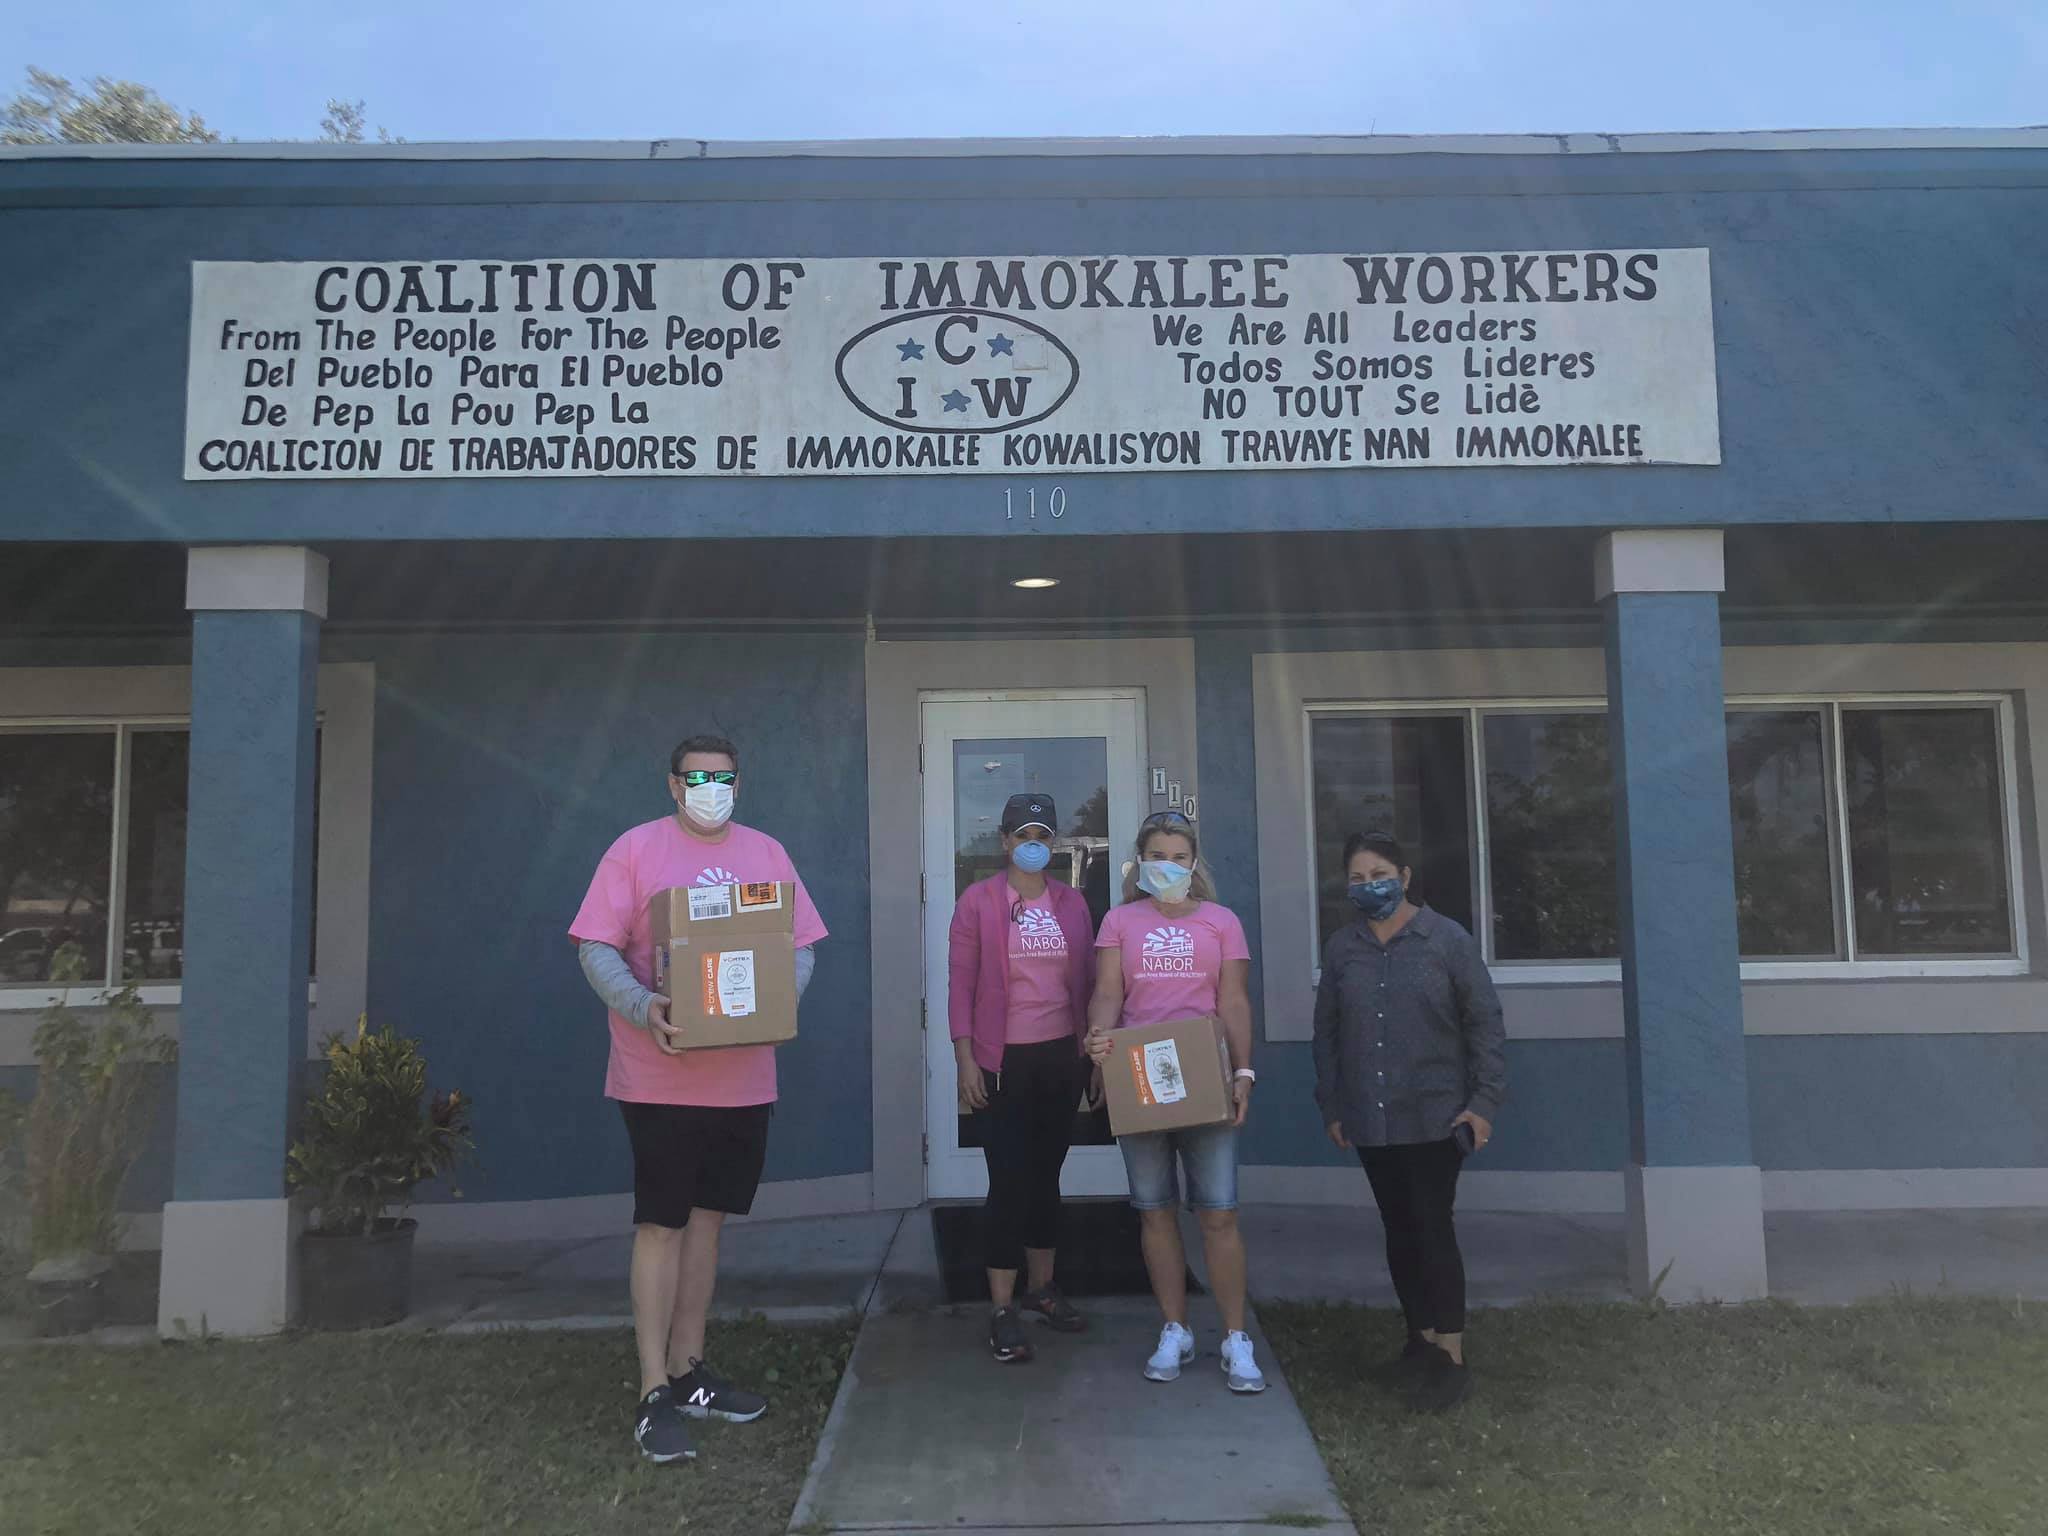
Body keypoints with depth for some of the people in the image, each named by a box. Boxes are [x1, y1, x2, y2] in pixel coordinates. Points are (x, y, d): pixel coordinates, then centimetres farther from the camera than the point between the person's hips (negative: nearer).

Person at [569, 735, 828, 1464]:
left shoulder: (766, 852, 8)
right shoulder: (636, 849, -4)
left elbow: (800, 946, 8)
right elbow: (597, 947, -9)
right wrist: (642, 1008, -25)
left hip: (742, 1074, 5)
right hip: (661, 1074, -5)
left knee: (706, 1217, 15)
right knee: (661, 1224, -1)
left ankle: (688, 1370, 28)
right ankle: (655, 1395, 8)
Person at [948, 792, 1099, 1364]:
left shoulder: (1072, 902, 7)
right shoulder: (977, 901, -4)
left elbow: (1086, 982, 11)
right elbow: (961, 985, -6)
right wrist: (965, 1059, -11)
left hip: (1062, 1058, 4)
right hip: (1003, 1061, -4)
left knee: (1046, 1174, 14)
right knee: (1009, 1181, -4)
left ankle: (1041, 1287, 29)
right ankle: (1002, 1309, 4)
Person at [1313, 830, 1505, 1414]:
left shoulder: (1447, 939, -4)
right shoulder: (1341, 948, 6)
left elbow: (1484, 1024, -3)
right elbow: (1326, 1032, 11)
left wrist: (1484, 1101, -8)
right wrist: (1331, 1105, 8)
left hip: (1435, 1117, -4)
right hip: (1370, 1121, 4)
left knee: (1433, 1228, -6)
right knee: (1399, 1231, 12)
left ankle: (1451, 1357, 3)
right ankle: (1421, 1338, 25)